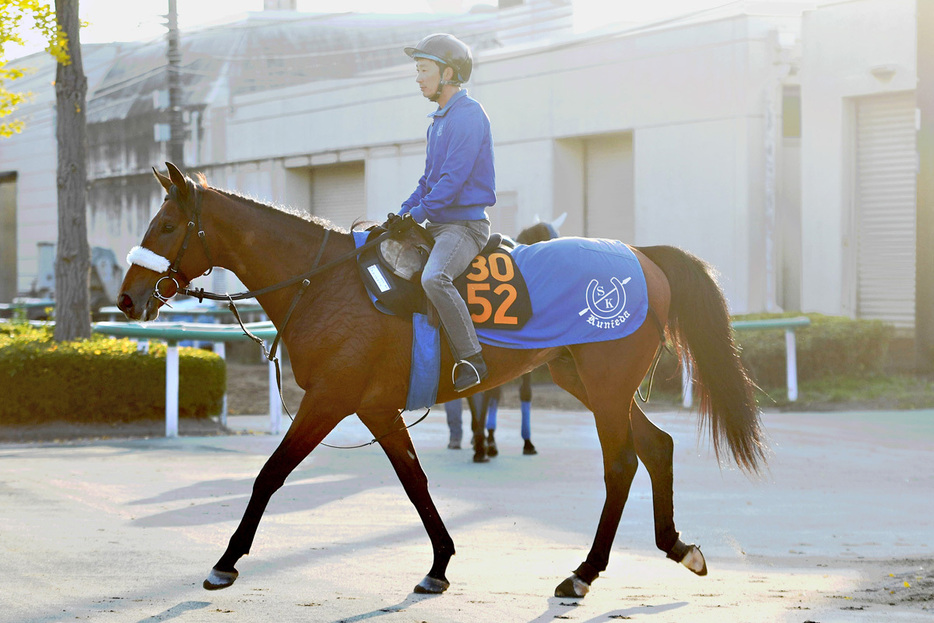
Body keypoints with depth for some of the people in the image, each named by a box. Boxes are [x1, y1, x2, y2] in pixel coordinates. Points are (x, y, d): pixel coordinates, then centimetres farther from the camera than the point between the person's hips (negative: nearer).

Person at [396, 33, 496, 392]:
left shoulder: (468, 115, -12)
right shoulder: (439, 120, 19)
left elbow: (454, 178, -19)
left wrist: (420, 213, -17)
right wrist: (405, 211, 9)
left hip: (465, 224, -11)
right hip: (437, 225, 11)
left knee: (434, 278, -35)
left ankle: (471, 359, -30)